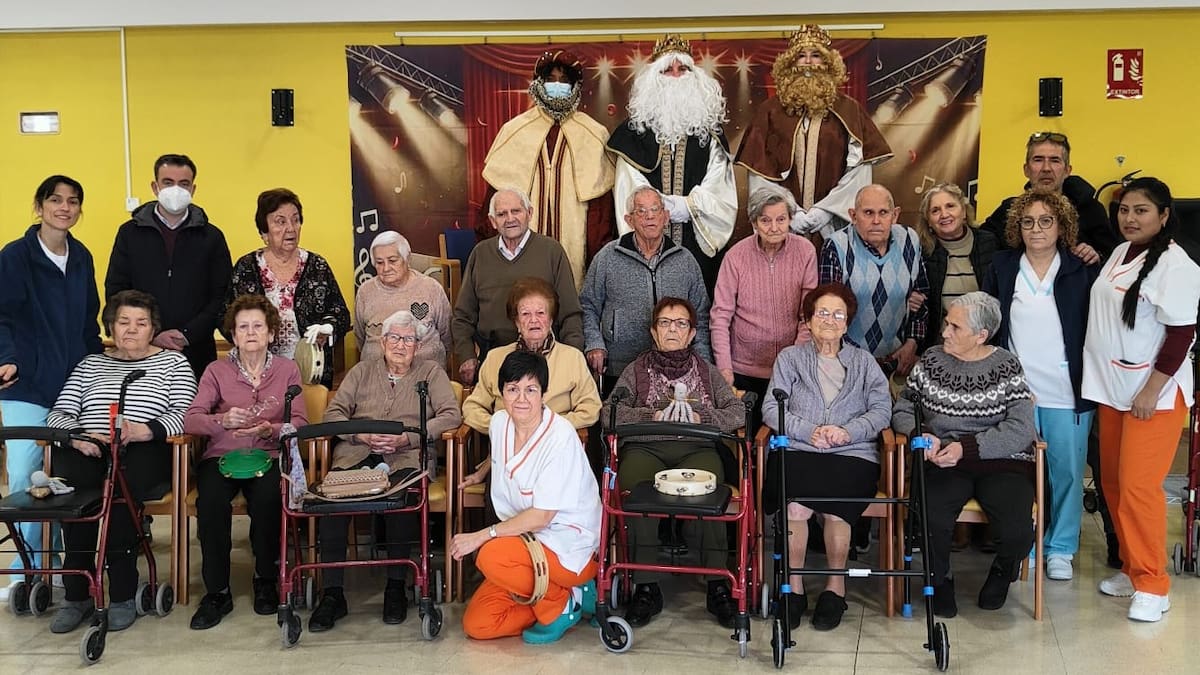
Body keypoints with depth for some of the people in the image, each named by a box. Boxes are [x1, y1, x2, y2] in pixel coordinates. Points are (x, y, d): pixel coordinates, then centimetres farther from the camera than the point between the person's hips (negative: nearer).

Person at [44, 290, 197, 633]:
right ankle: (77, 593, -24)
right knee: (73, 482, -32)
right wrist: (77, 434, -8)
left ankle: (122, 595, -28)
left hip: (143, 453, -2)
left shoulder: (173, 362, 18)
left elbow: (184, 413, 1)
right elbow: (57, 414, 15)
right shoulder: (91, 364, 27)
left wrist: (145, 430, -18)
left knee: (121, 481, -36)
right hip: (87, 450, 2)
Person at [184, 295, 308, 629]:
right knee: (210, 499, -32)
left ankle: (266, 582, -8)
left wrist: (271, 430, -19)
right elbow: (190, 419, -3)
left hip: (269, 455, 0)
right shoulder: (216, 370, 10)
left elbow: (300, 422, 2)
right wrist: (222, 420, -24)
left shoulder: (287, 369, 11)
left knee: (266, 499, -33)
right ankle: (216, 592, -17)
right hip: (222, 455, 1)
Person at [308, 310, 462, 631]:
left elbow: (451, 415, 3)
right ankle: (332, 593, -24)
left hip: (405, 457, -2)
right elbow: (333, 413, 13)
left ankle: (396, 587, -23)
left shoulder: (431, 373, 18)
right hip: (356, 454, 2)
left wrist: (406, 438, -9)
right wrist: (362, 435, -8)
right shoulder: (362, 371, 24)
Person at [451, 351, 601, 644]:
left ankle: (562, 604, -7)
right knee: (477, 625, -4)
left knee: (491, 556, -34)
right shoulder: (499, 422, 0)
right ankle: (564, 595, 12)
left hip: (569, 547, -7)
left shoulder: (560, 436, -21)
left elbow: (541, 516, -22)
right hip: (523, 538, 8)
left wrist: (481, 536, -20)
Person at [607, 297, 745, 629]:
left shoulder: (706, 370, 22)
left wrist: (700, 418, -7)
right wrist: (651, 416, -8)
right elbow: (611, 412, 6)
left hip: (696, 449, 0)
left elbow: (737, 412, 11)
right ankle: (646, 587, -25)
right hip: (646, 448, 0)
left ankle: (717, 586, -27)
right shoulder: (637, 369, 20)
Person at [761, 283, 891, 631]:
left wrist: (848, 431, -10)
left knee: (835, 508, -31)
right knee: (795, 506, -31)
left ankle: (836, 586, -9)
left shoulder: (864, 361, 21)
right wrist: (809, 431, -10)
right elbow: (771, 407, 6)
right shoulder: (790, 358, 18)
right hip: (797, 451, 0)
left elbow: (882, 410, 8)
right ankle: (794, 586, -13)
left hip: (852, 455, 0)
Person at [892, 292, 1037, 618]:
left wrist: (965, 447, -16)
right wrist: (920, 434, -7)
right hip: (942, 462, 1)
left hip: (1000, 461, -1)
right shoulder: (931, 360, 9)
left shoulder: (1006, 366, 2)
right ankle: (940, 579, 5)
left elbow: (1020, 431, -7)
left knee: (1017, 533, -26)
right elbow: (901, 408, 15)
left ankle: (1002, 572, 15)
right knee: (928, 521, -30)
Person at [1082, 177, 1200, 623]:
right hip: (1112, 389, 8)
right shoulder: (1119, 254, 10)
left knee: (1138, 487, -9)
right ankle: (1131, 568, 25)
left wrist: (1152, 390, -18)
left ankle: (1152, 586, 4)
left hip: (1153, 395, -8)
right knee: (1113, 483, 11)